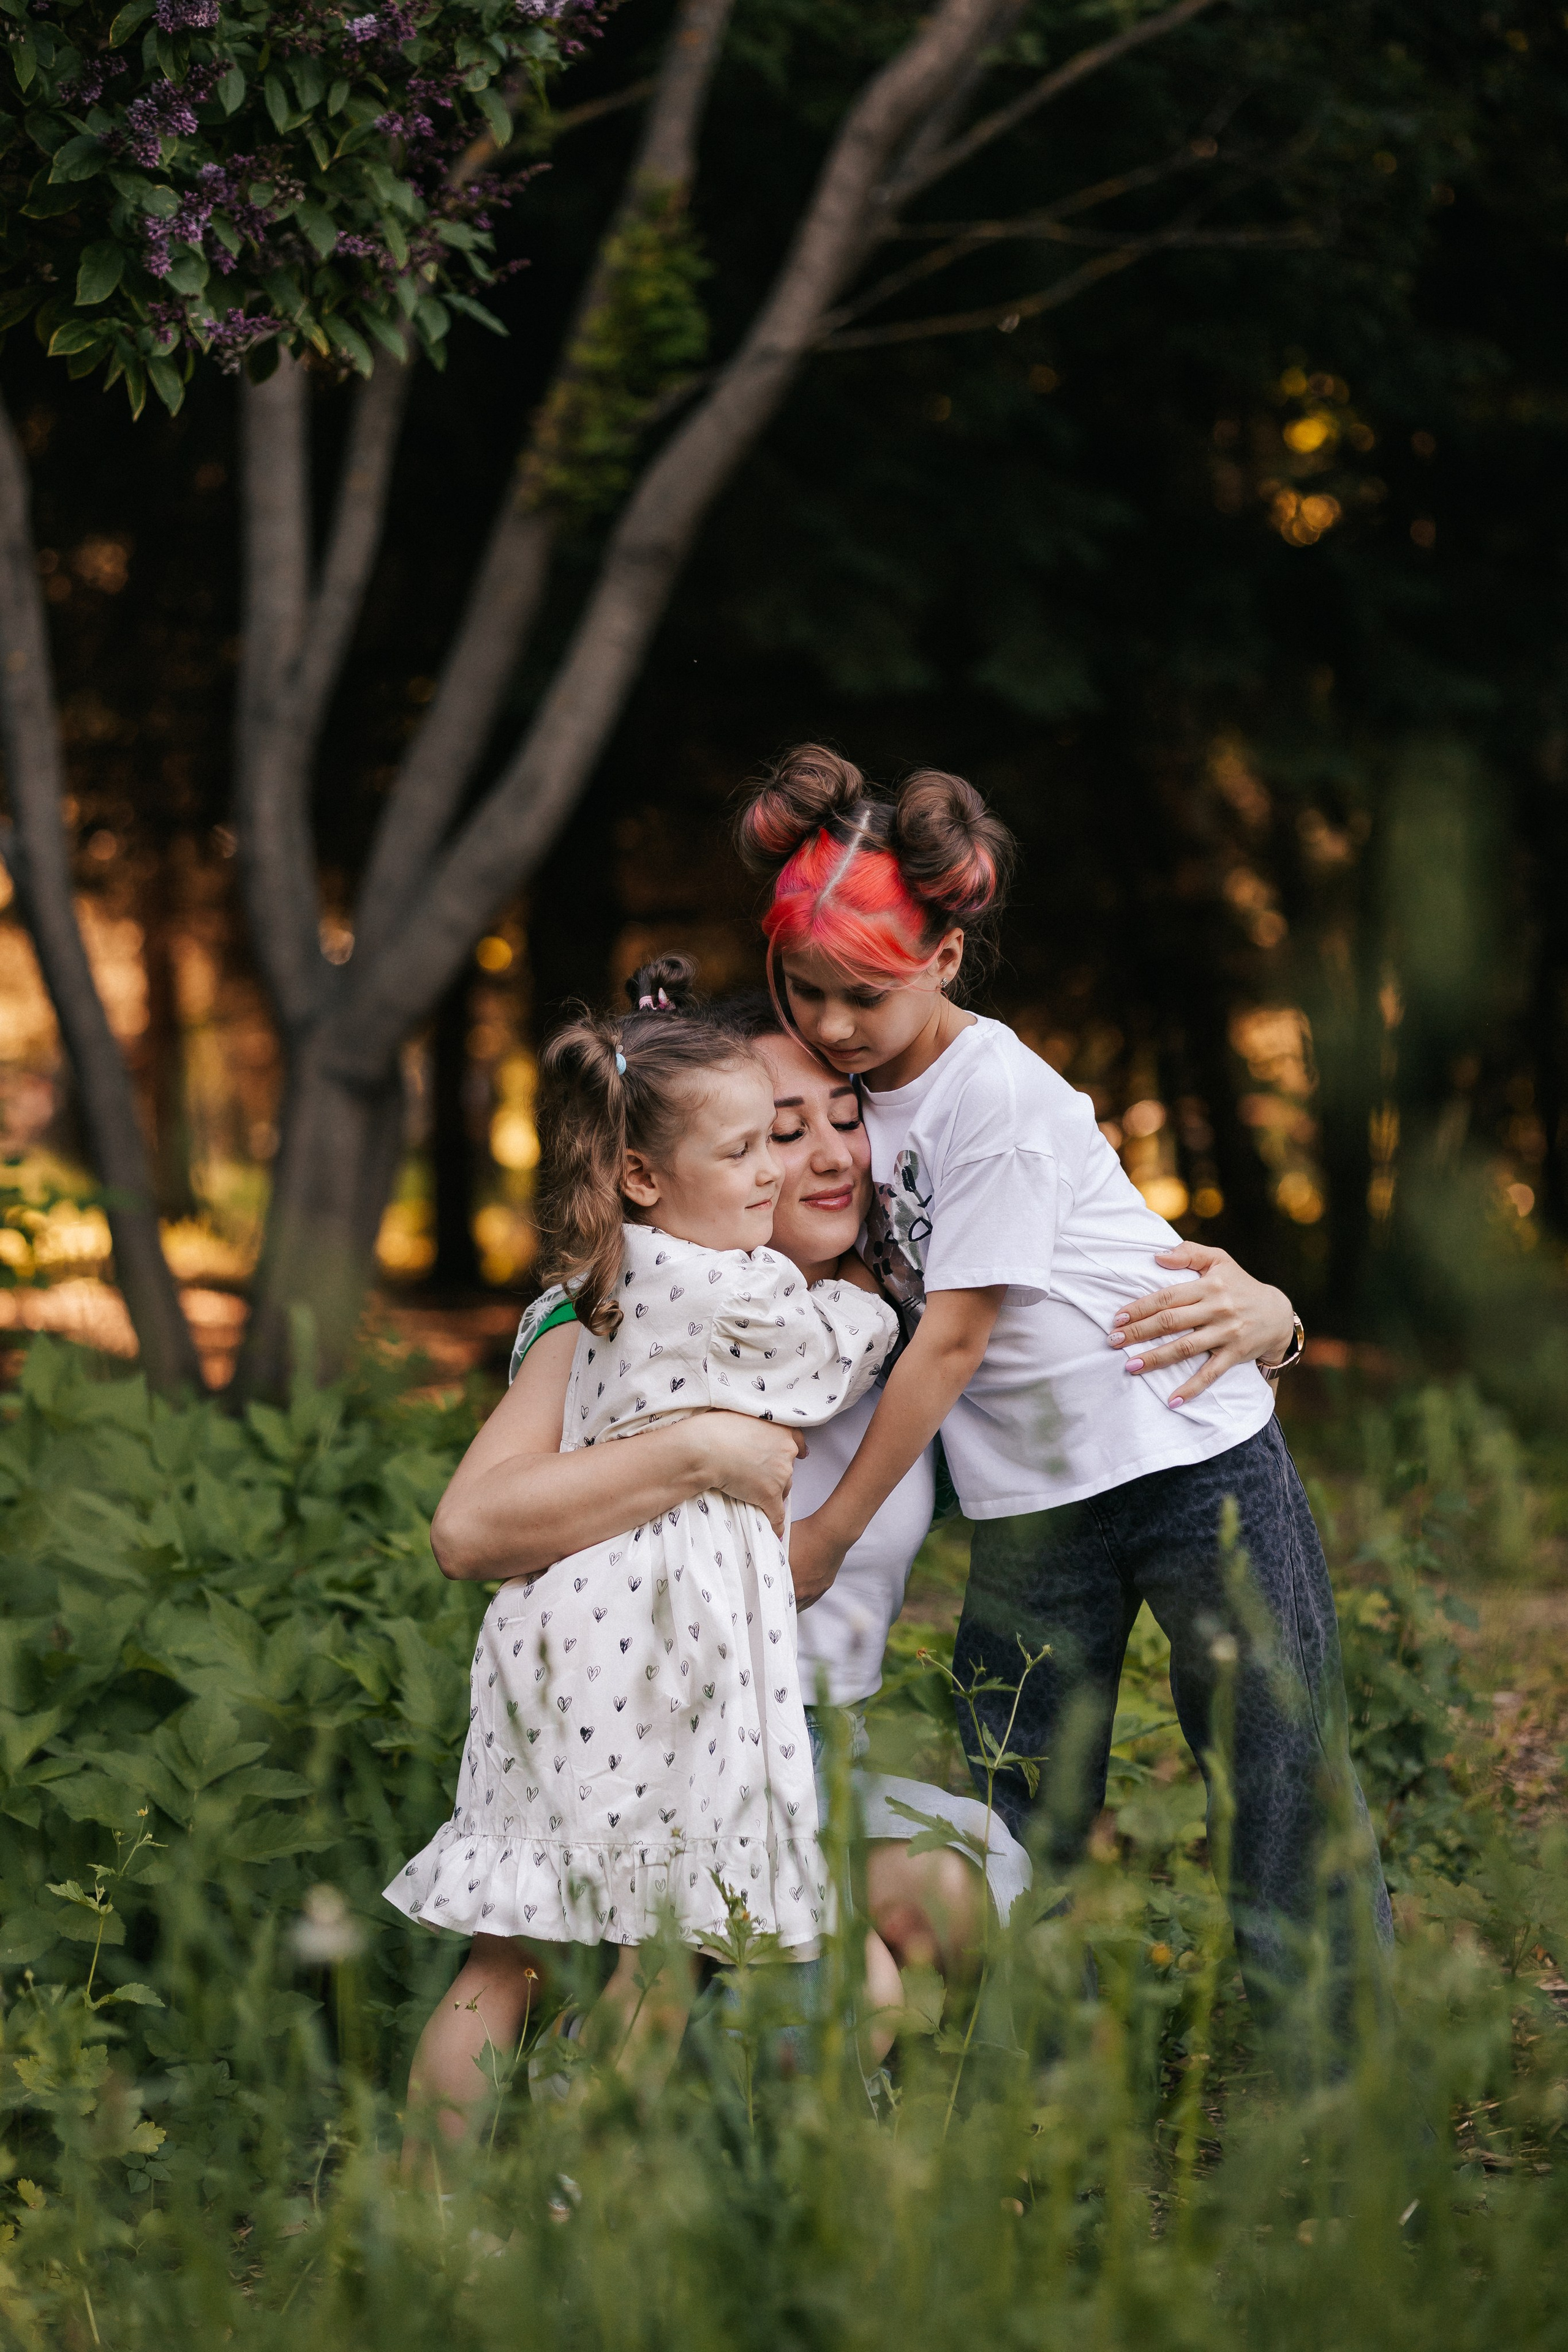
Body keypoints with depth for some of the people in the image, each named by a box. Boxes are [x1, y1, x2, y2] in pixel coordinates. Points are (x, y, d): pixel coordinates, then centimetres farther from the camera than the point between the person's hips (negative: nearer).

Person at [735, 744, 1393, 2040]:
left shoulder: (997, 1091, -17)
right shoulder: (839, 1090, 5)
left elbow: (954, 1338, -16)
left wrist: (829, 1533, -10)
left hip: (1194, 1458, -6)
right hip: (1028, 1506, 6)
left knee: (1291, 1787, -1)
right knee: (1020, 1835, 3)